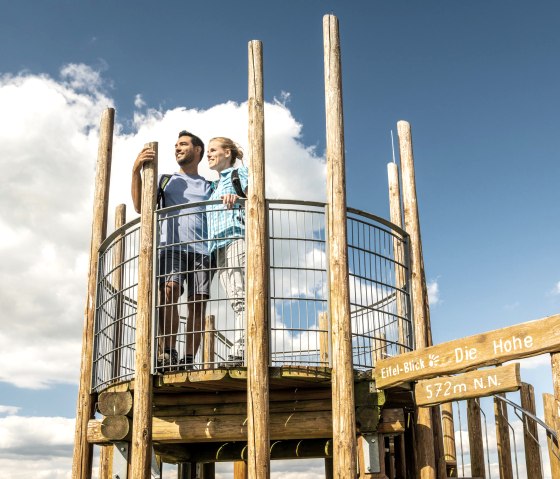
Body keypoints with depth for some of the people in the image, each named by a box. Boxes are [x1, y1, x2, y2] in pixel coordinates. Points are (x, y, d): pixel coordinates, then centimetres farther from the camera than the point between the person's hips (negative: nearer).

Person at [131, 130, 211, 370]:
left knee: (198, 303, -10)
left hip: (201, 249, 1)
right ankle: (167, 352, -25)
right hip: (172, 246, -1)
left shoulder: (209, 186, 26)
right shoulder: (165, 180, 25)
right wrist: (136, 172, -1)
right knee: (168, 291, -25)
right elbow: (140, 206, 11)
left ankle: (189, 360, -10)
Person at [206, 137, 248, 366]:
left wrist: (237, 199, -24)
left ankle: (241, 349, -27)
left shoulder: (240, 172, 13)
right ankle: (241, 352, -12)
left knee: (239, 295, -19)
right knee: (235, 300, -4)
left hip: (237, 237, -7)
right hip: (218, 246, 7)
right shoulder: (215, 186, 34)